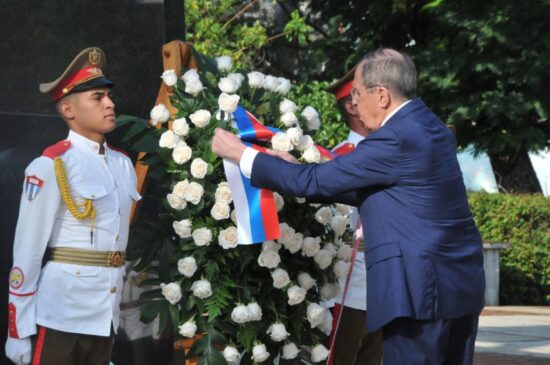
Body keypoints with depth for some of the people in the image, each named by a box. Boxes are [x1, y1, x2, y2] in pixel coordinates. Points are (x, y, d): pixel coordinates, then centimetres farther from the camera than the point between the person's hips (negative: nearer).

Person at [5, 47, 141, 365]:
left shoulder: (124, 164, 11)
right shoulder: (51, 166, -10)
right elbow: (27, 252, -11)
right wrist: (19, 330, -11)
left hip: (106, 318, 7)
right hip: (60, 316, -6)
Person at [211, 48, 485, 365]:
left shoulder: (396, 138, -16)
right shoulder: (430, 127, 13)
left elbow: (315, 181, -12)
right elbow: (369, 193, 21)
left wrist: (242, 154, -2)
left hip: (422, 290, -9)